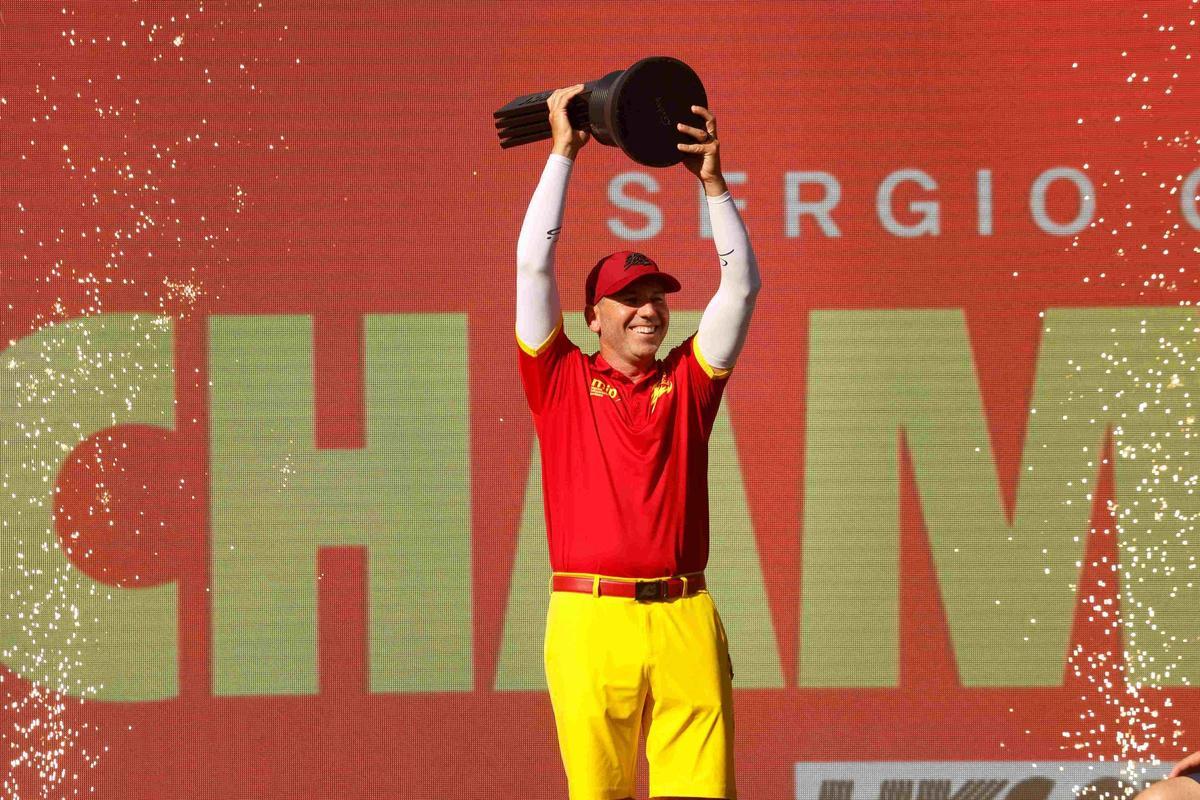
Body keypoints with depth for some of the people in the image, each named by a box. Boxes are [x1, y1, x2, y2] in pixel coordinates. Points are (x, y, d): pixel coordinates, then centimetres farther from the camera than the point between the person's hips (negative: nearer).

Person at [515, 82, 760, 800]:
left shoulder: (687, 384, 16)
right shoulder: (563, 382, 10)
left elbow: (742, 284, 12)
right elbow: (535, 263, 6)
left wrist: (713, 181, 6)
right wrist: (564, 154, 9)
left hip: (685, 621, 2)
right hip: (591, 617, -2)